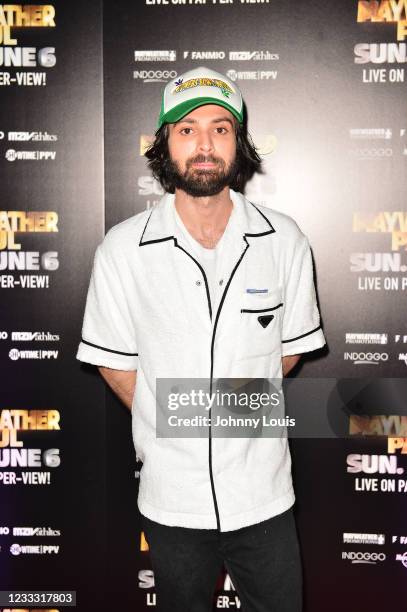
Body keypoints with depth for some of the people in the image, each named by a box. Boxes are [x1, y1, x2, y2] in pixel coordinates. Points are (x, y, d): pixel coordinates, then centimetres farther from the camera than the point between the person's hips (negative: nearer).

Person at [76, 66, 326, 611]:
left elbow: (292, 347, 5)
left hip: (263, 493, 0)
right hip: (171, 497, 0)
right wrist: (172, 424, -3)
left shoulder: (284, 241, -6)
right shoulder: (122, 249, -9)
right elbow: (114, 361, 0)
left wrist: (245, 392, -6)